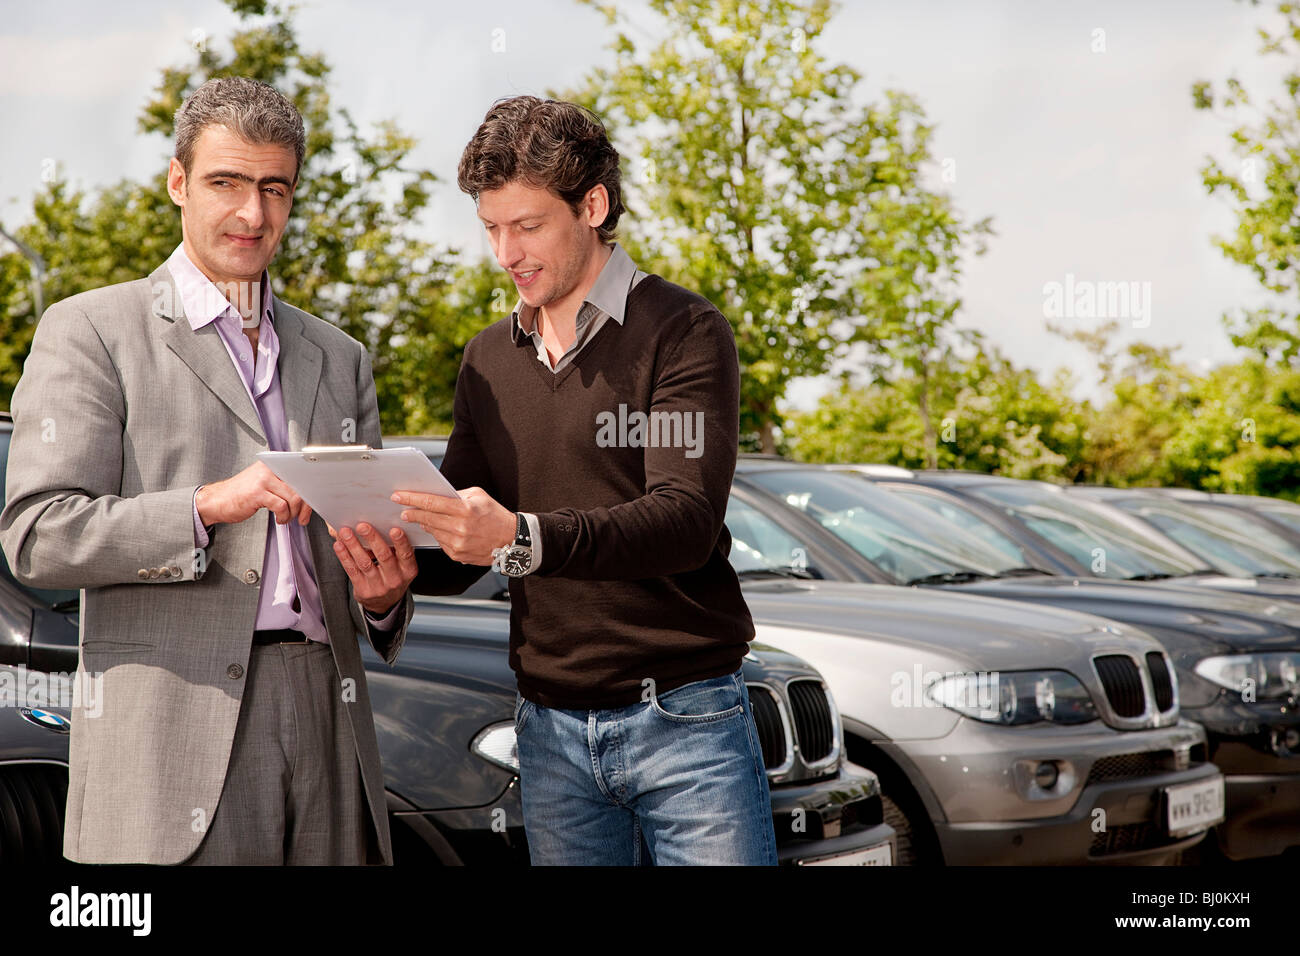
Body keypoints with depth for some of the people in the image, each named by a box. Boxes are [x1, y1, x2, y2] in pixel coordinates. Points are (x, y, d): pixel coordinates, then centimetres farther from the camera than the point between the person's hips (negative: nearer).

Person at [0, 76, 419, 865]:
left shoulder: (339, 357, 20)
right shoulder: (90, 332, 4)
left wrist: (383, 592, -1)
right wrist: (207, 506, -19)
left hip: (326, 711, 5)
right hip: (176, 737, -5)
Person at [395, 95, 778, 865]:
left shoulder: (683, 331, -5)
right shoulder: (490, 360, 13)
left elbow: (686, 520, -18)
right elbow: (458, 557, 13)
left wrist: (524, 537, -32)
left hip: (684, 717, -5)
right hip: (552, 730, 5)